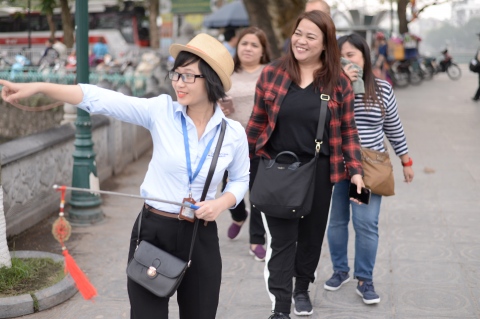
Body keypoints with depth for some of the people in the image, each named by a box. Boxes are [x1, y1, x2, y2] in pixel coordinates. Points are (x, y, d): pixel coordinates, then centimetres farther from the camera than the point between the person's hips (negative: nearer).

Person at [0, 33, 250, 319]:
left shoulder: (234, 133, -4)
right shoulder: (161, 111, -8)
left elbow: (240, 179, 12)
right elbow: (99, 99, -16)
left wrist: (223, 202, -10)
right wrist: (37, 87, -25)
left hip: (201, 238, 1)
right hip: (152, 231, -1)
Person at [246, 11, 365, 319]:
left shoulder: (339, 82, -3)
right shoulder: (272, 73, -3)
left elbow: (347, 130, 2)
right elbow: (257, 121, 4)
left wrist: (355, 170, -5)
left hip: (318, 172, 1)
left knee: (312, 235, 16)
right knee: (282, 240, -1)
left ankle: (302, 289, 39)